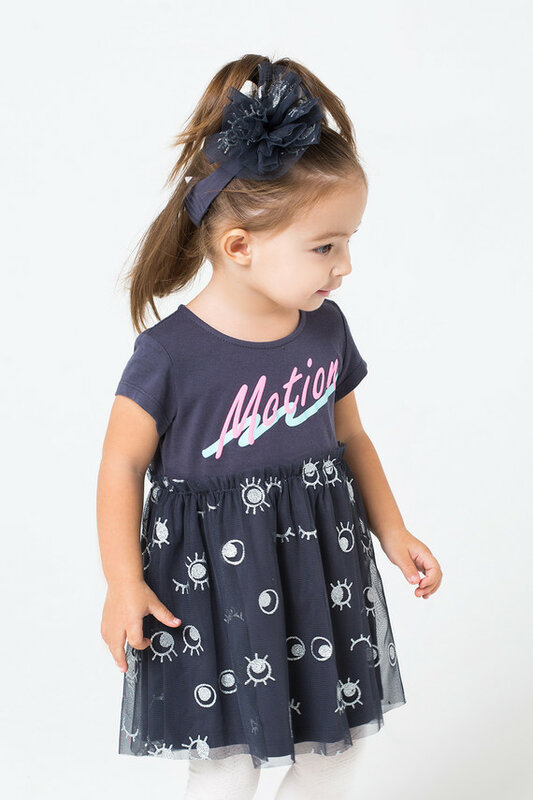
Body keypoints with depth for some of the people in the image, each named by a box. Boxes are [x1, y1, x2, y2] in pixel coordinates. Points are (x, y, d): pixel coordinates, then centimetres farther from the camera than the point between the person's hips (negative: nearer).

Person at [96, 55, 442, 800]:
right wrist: (124, 584, -12)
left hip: (323, 565, 5)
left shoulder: (327, 328, -2)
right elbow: (123, 465, -10)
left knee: (340, 740, 16)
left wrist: (393, 532, 9)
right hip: (213, 577, -5)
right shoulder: (170, 354, -19)